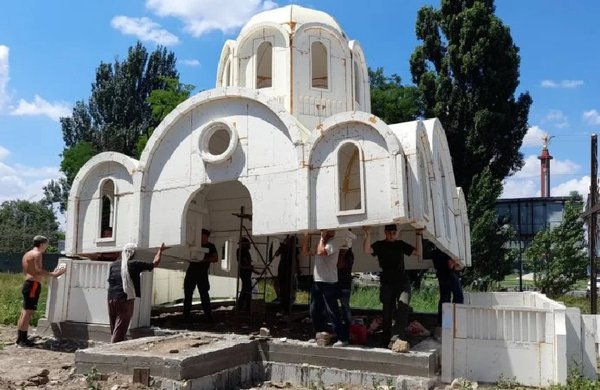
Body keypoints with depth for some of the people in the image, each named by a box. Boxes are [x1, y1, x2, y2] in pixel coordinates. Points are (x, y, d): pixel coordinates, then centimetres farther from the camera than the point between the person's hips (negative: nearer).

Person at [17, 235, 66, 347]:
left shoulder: (27, 254, 19)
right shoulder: (37, 254, -10)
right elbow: (38, 271, -20)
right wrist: (53, 274, -13)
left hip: (27, 283, 10)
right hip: (33, 284, -10)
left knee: (24, 312, 13)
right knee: (28, 312, -8)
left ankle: (20, 338, 18)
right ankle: (23, 340, -6)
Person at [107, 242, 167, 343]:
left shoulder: (114, 264, 11)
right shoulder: (134, 264, -4)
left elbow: (110, 281, 17)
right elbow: (155, 263, 2)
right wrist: (160, 251, 16)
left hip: (111, 299, 6)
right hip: (125, 299, -6)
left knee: (114, 330, 16)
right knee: (119, 331, -3)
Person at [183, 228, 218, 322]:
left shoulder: (210, 246, 3)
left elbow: (216, 258, -7)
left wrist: (204, 260, -19)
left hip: (202, 273, -5)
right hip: (191, 271, 5)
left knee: (204, 294, -4)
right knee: (187, 294, 3)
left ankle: (208, 316, 1)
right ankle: (186, 315, 10)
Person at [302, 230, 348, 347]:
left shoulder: (332, 244, -10)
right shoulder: (320, 244, 17)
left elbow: (321, 252, -28)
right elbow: (305, 252, 18)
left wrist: (322, 237, -16)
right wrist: (307, 237, 8)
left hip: (328, 282, -9)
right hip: (317, 281, 9)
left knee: (332, 312, -7)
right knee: (315, 311, 14)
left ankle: (343, 338, -1)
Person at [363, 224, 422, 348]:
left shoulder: (401, 244, 15)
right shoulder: (380, 245, 5)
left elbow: (417, 251, 13)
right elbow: (367, 250, -13)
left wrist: (419, 235, 7)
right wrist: (368, 234, -24)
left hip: (402, 282, 1)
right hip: (387, 283, -1)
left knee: (403, 304, -26)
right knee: (387, 312, 2)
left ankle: (397, 336, -32)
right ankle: (386, 341, 13)